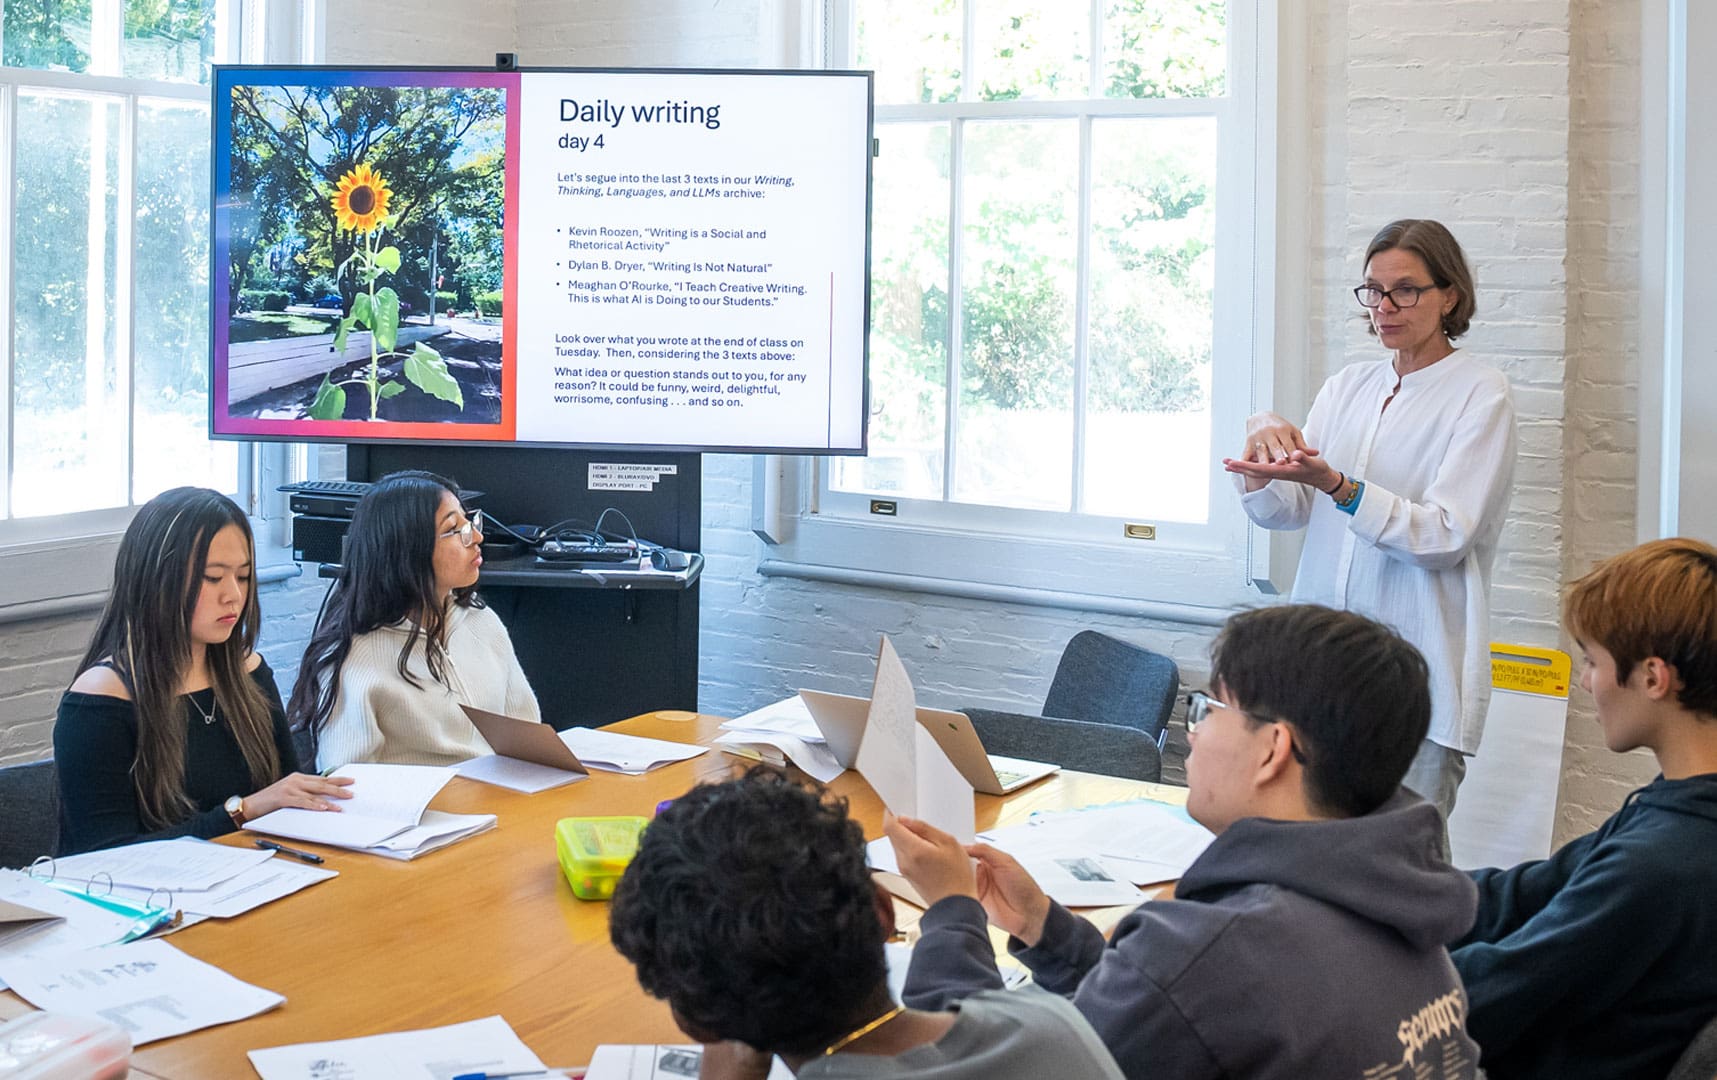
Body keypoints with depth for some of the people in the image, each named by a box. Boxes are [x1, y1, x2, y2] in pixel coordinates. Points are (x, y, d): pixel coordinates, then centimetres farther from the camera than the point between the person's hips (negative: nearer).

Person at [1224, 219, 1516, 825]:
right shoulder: (1346, 387, 14)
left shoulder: (1480, 394, -3)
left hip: (1418, 671, -5)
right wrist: (1262, 457, -13)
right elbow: (1281, 513, 9)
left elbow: (1444, 536, -13)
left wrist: (1332, 483, -25)